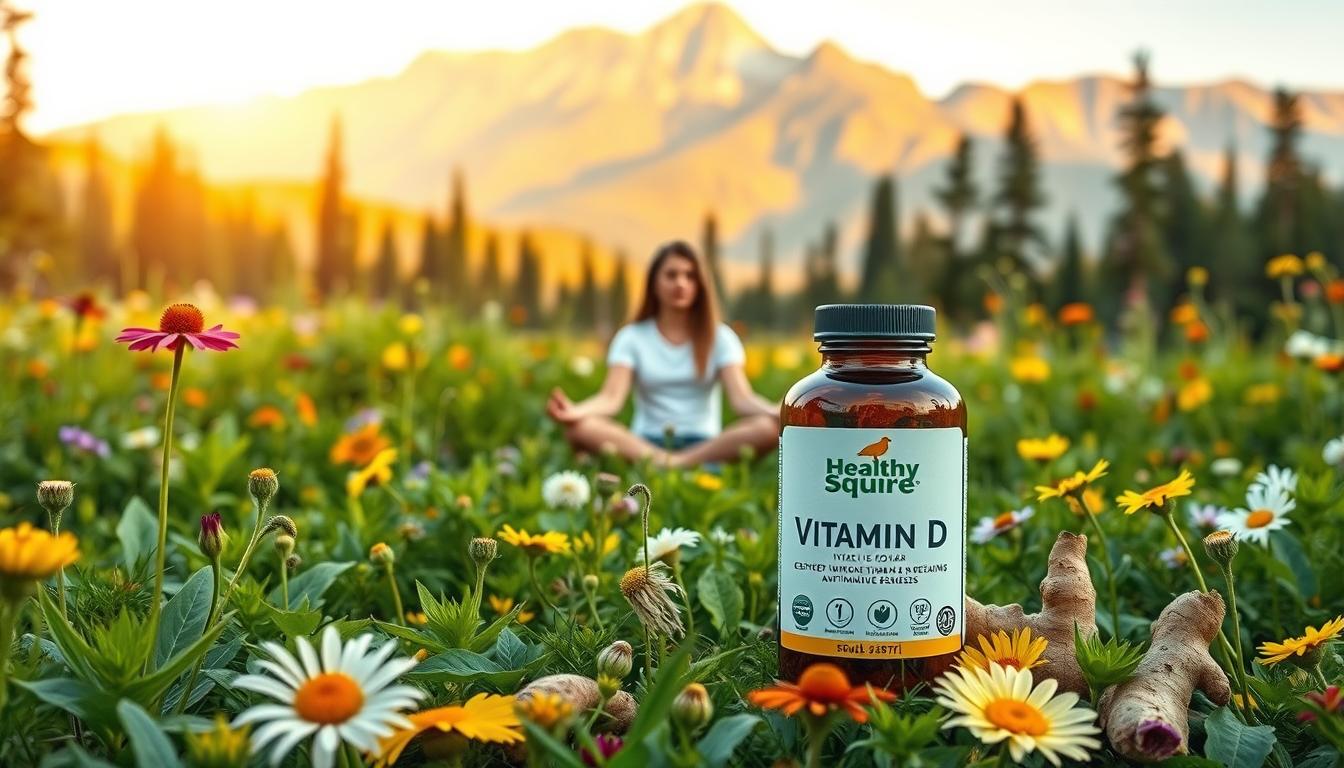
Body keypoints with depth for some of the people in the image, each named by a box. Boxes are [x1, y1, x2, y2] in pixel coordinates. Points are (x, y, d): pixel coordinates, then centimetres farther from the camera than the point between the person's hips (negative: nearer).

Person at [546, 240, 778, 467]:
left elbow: (741, 398, -7)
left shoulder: (720, 337, 8)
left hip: (704, 445, 1)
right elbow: (612, 398, -9)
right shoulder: (632, 338, 6)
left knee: (768, 427, -30)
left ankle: (672, 464, -35)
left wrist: (776, 411, -31)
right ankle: (667, 463, -39)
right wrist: (575, 410, -33)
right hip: (644, 443, 0)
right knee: (579, 427, -29)